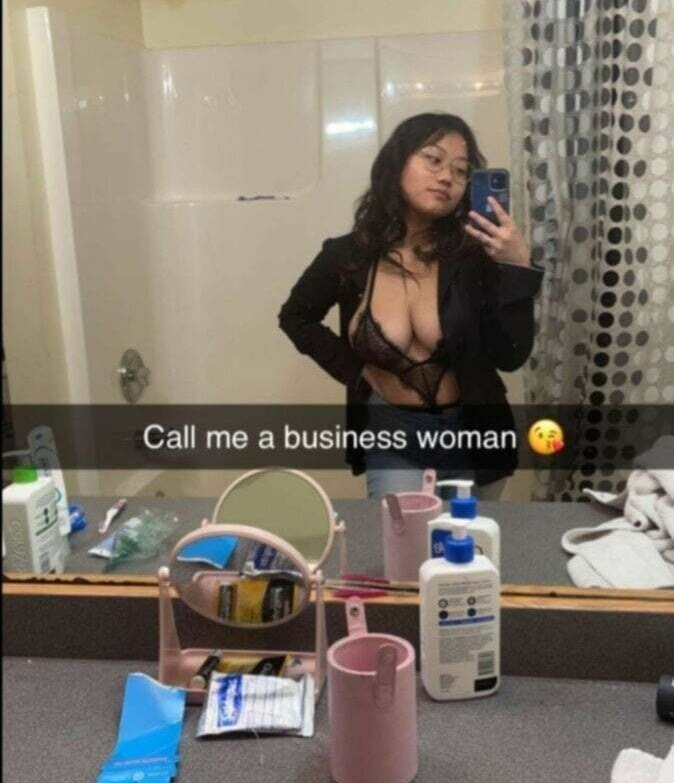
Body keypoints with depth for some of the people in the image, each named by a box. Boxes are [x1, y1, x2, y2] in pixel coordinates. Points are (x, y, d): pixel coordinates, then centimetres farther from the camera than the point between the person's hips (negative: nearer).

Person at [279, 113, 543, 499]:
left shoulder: (475, 254, -13)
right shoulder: (347, 255, -10)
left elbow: (510, 356, -16)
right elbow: (296, 317, 9)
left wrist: (518, 267, -25)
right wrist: (353, 369, -1)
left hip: (471, 433, 1)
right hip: (392, 435, -1)